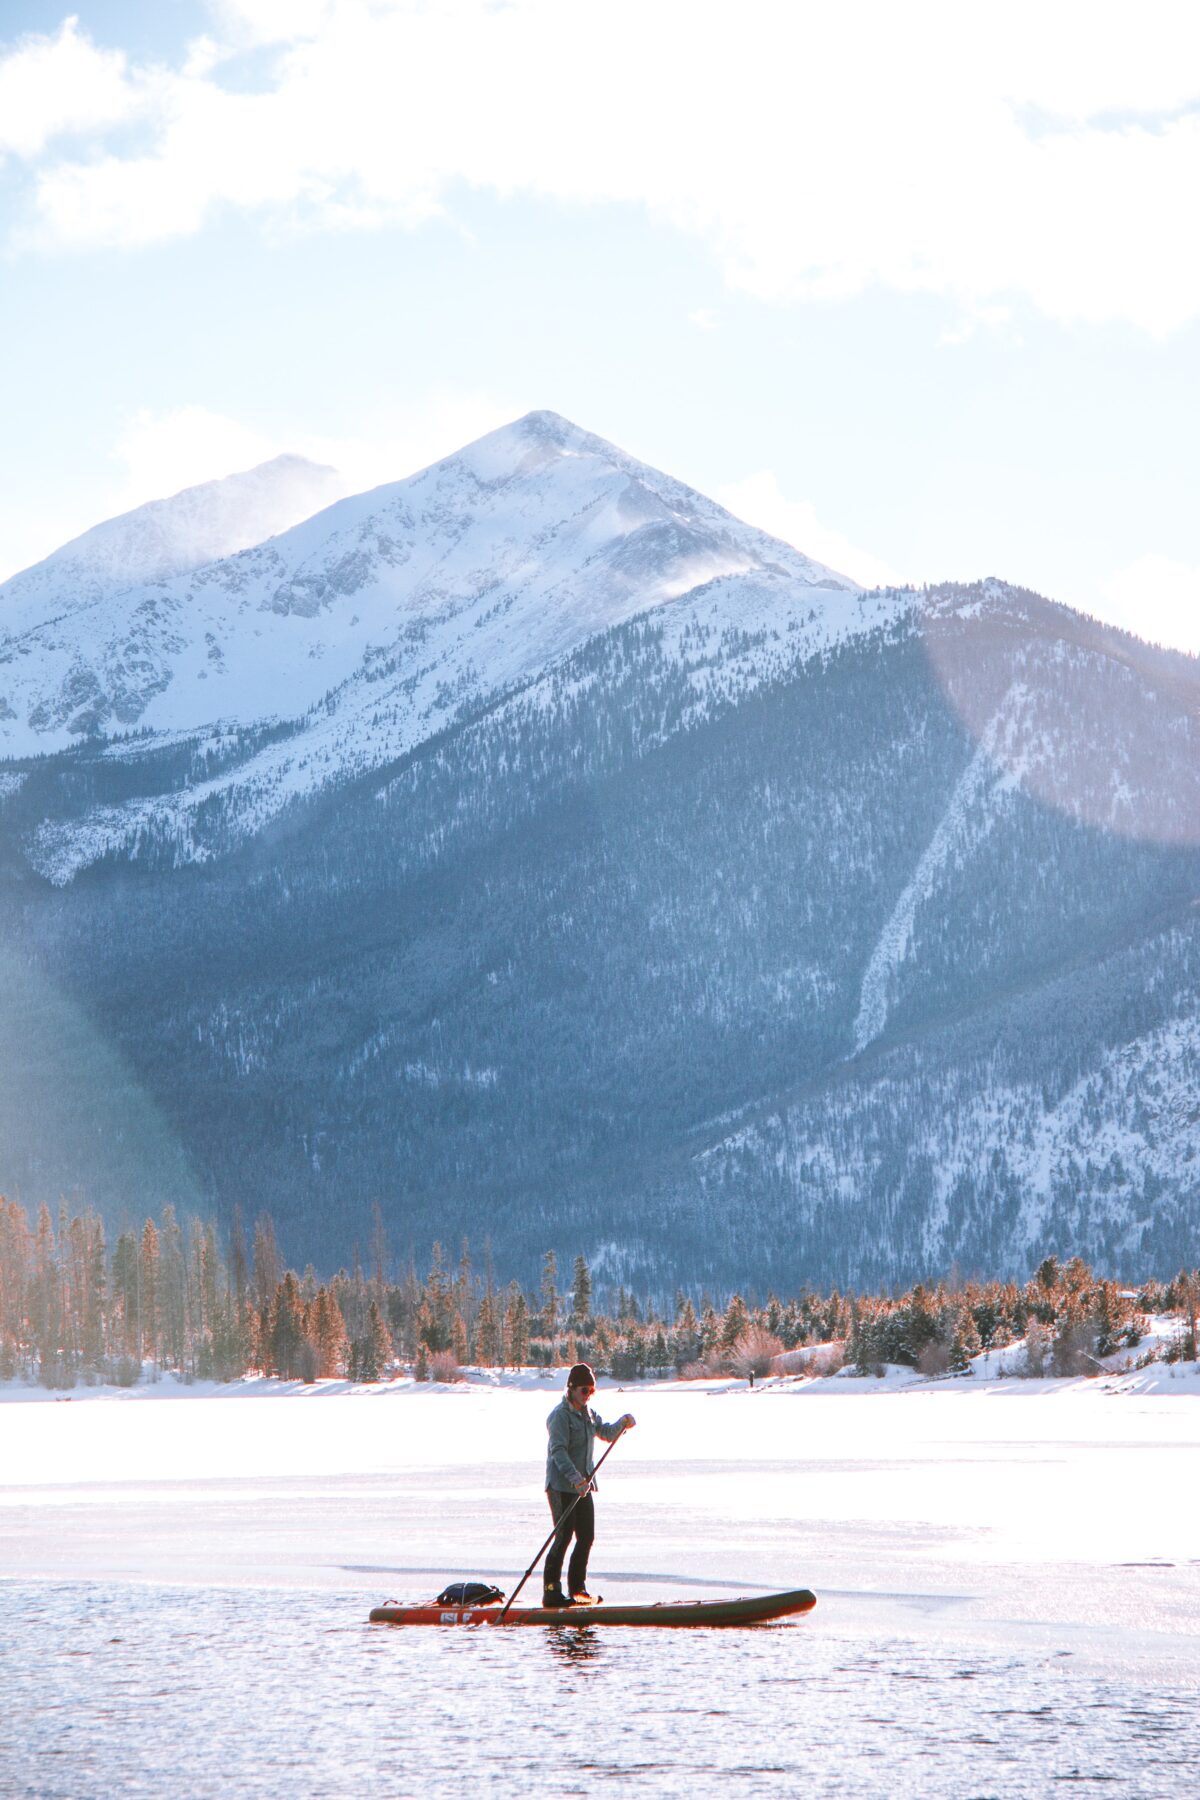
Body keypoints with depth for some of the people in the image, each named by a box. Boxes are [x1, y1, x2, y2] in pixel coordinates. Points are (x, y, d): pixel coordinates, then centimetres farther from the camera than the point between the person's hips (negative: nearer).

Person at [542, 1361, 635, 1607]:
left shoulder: (587, 1414, 15)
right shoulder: (561, 1415, -13)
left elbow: (606, 1433, 26)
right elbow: (558, 1450, -22)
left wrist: (622, 1423, 4)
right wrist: (575, 1478, -32)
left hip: (583, 1485, 9)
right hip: (561, 1487, -9)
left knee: (586, 1537, 9)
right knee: (564, 1537, -10)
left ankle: (577, 1589, 19)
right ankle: (551, 1591, -7)